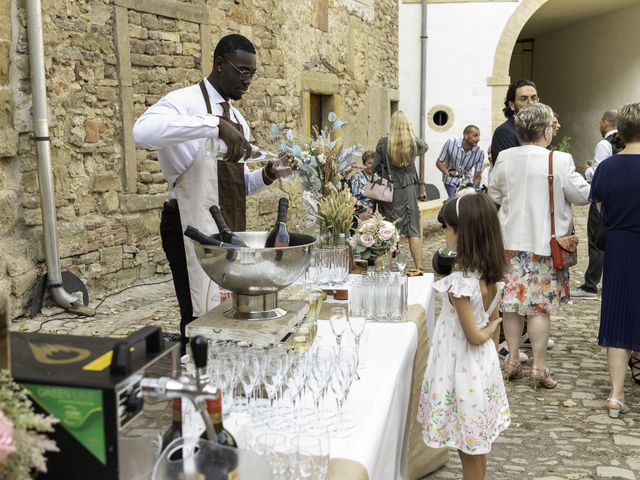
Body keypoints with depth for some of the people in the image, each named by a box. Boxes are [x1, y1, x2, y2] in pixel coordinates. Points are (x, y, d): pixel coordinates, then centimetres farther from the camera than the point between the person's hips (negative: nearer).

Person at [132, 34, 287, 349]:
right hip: (192, 227, -8)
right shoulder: (185, 101, -10)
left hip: (229, 228, 8)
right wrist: (216, 124, -38)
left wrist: (264, 177, -1)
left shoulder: (238, 119, 15)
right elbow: (143, 131, -33)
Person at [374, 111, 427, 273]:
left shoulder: (383, 143, -9)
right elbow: (424, 147, 19)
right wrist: (411, 133, 18)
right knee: (413, 229, 5)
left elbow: (375, 167, -2)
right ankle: (418, 267, 4)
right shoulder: (413, 142, -6)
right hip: (408, 189, 0)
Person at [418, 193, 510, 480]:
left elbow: (474, 336, -22)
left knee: (469, 450, 10)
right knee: (475, 447, 23)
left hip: (462, 371, -8)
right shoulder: (490, 274, -1)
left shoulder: (460, 282, -26)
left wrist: (487, 333, -3)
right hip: (484, 366, 8)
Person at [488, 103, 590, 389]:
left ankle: (513, 362, 21)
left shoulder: (504, 158, -4)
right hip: (545, 243, -3)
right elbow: (582, 196, -6)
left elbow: (493, 195, 7)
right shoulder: (560, 161, -15)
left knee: (512, 302, 12)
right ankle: (539, 368, 12)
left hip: (511, 240, 3)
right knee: (540, 305, 5)